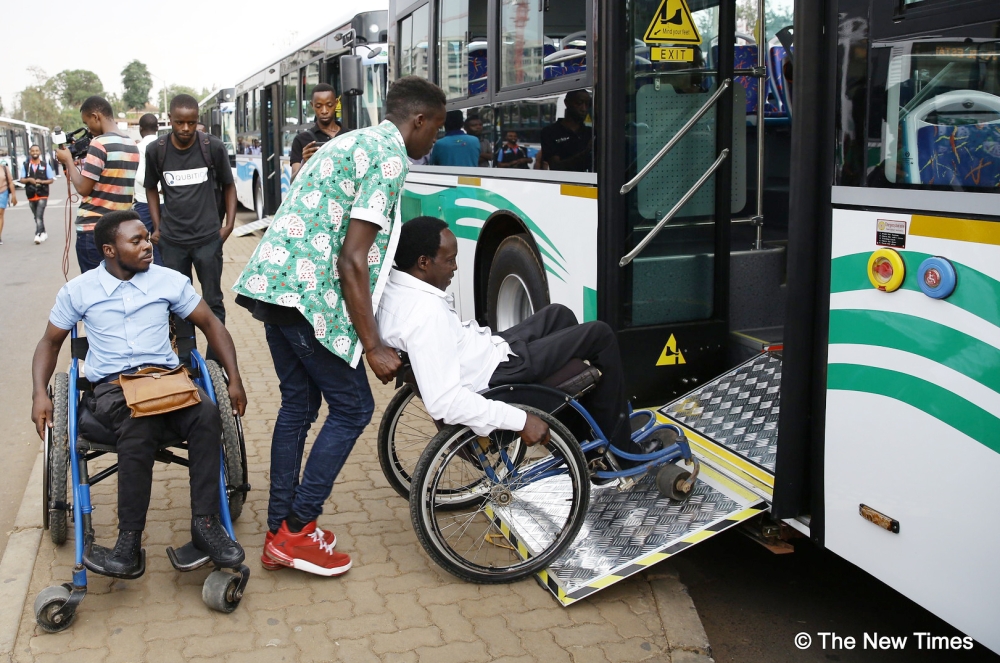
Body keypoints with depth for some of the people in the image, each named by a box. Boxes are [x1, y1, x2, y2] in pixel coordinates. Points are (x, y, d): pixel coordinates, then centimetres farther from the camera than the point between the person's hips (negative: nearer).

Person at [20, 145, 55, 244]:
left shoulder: (45, 165, 0)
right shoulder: (26, 166, 5)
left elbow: (51, 180, 3)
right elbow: (21, 180, 6)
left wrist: (41, 181, -15)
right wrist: (29, 180, -15)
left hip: (42, 195, -4)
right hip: (31, 196, 4)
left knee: (39, 215, -16)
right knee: (36, 216, 14)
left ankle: (38, 234, -20)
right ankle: (43, 233, 27)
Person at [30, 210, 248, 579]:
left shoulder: (169, 281, 8)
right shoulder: (78, 291, 7)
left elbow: (210, 325, 12)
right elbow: (50, 343, 15)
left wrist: (234, 380, 2)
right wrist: (40, 394, -2)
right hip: (112, 385, -2)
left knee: (207, 415, -33)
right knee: (138, 428, -38)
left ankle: (205, 524, -26)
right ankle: (130, 541, -30)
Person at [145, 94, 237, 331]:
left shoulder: (214, 147, -5)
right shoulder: (155, 150, -2)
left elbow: (228, 186, 8)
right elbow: (151, 188, 14)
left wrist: (229, 224, 0)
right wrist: (157, 227, 7)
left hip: (208, 238, -1)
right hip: (171, 240, 1)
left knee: (213, 302, 5)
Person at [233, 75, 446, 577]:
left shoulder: (352, 142, 21)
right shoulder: (389, 156, -9)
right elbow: (351, 261, -16)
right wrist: (373, 347, -13)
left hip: (272, 281, 10)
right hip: (307, 292, -10)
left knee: (299, 403, 15)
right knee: (352, 407, 1)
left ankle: (280, 533, 22)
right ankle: (297, 532, 5)